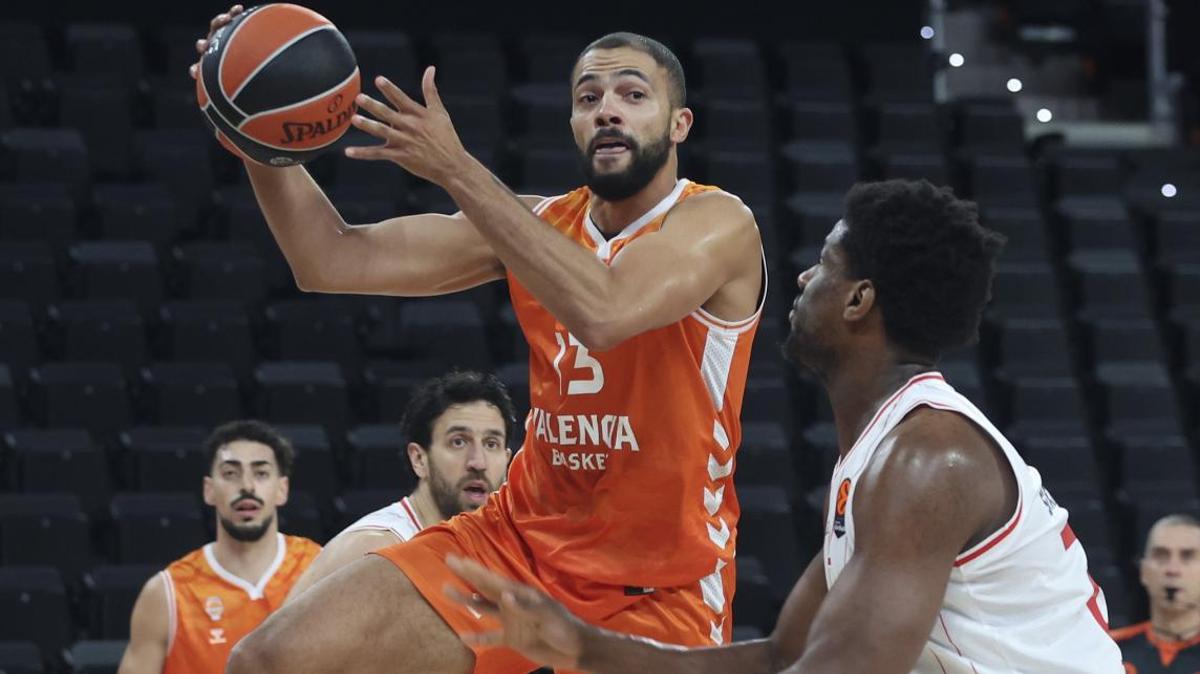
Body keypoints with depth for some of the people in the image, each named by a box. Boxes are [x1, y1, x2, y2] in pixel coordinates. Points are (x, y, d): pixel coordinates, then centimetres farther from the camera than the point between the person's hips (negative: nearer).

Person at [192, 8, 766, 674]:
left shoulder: (718, 224, -12)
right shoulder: (538, 222, 5)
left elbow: (603, 312, -32)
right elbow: (332, 261, 1)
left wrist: (457, 169, -30)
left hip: (657, 587, -5)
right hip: (518, 536, 5)